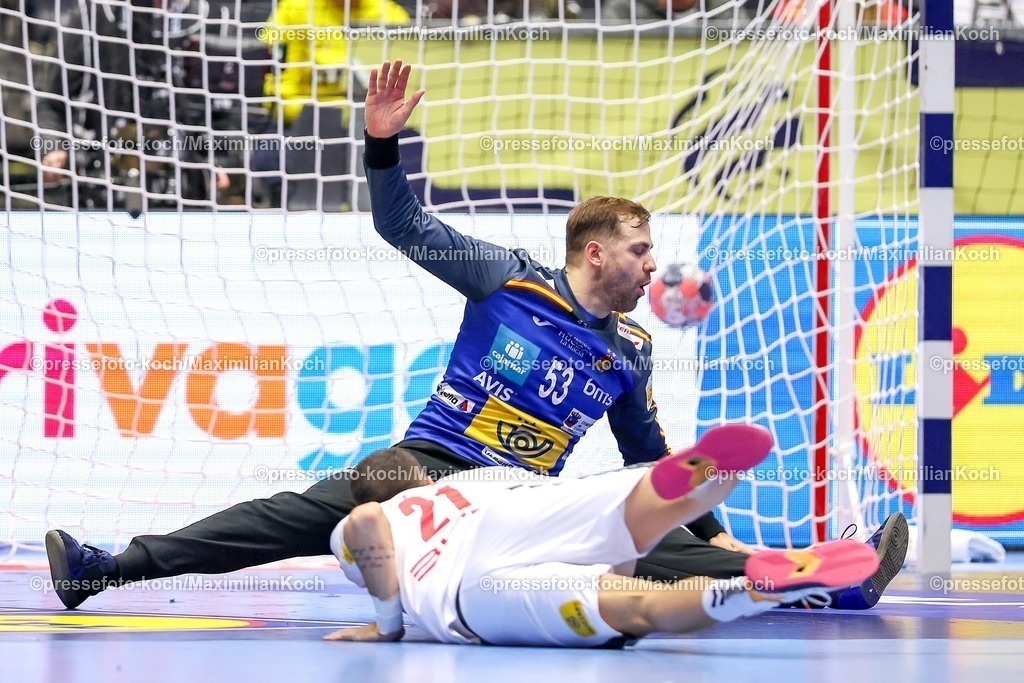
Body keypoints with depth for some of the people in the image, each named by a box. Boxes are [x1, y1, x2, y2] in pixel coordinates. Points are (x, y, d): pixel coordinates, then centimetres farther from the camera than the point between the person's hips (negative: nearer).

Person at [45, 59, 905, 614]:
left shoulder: (629, 350, 12)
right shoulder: (509, 280, 1)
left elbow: (650, 458, 24)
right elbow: (406, 228, 0)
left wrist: (713, 534, 23)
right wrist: (384, 146, -15)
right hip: (430, 465, -3)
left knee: (667, 548, -16)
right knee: (304, 514, -24)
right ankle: (108, 567, -31)